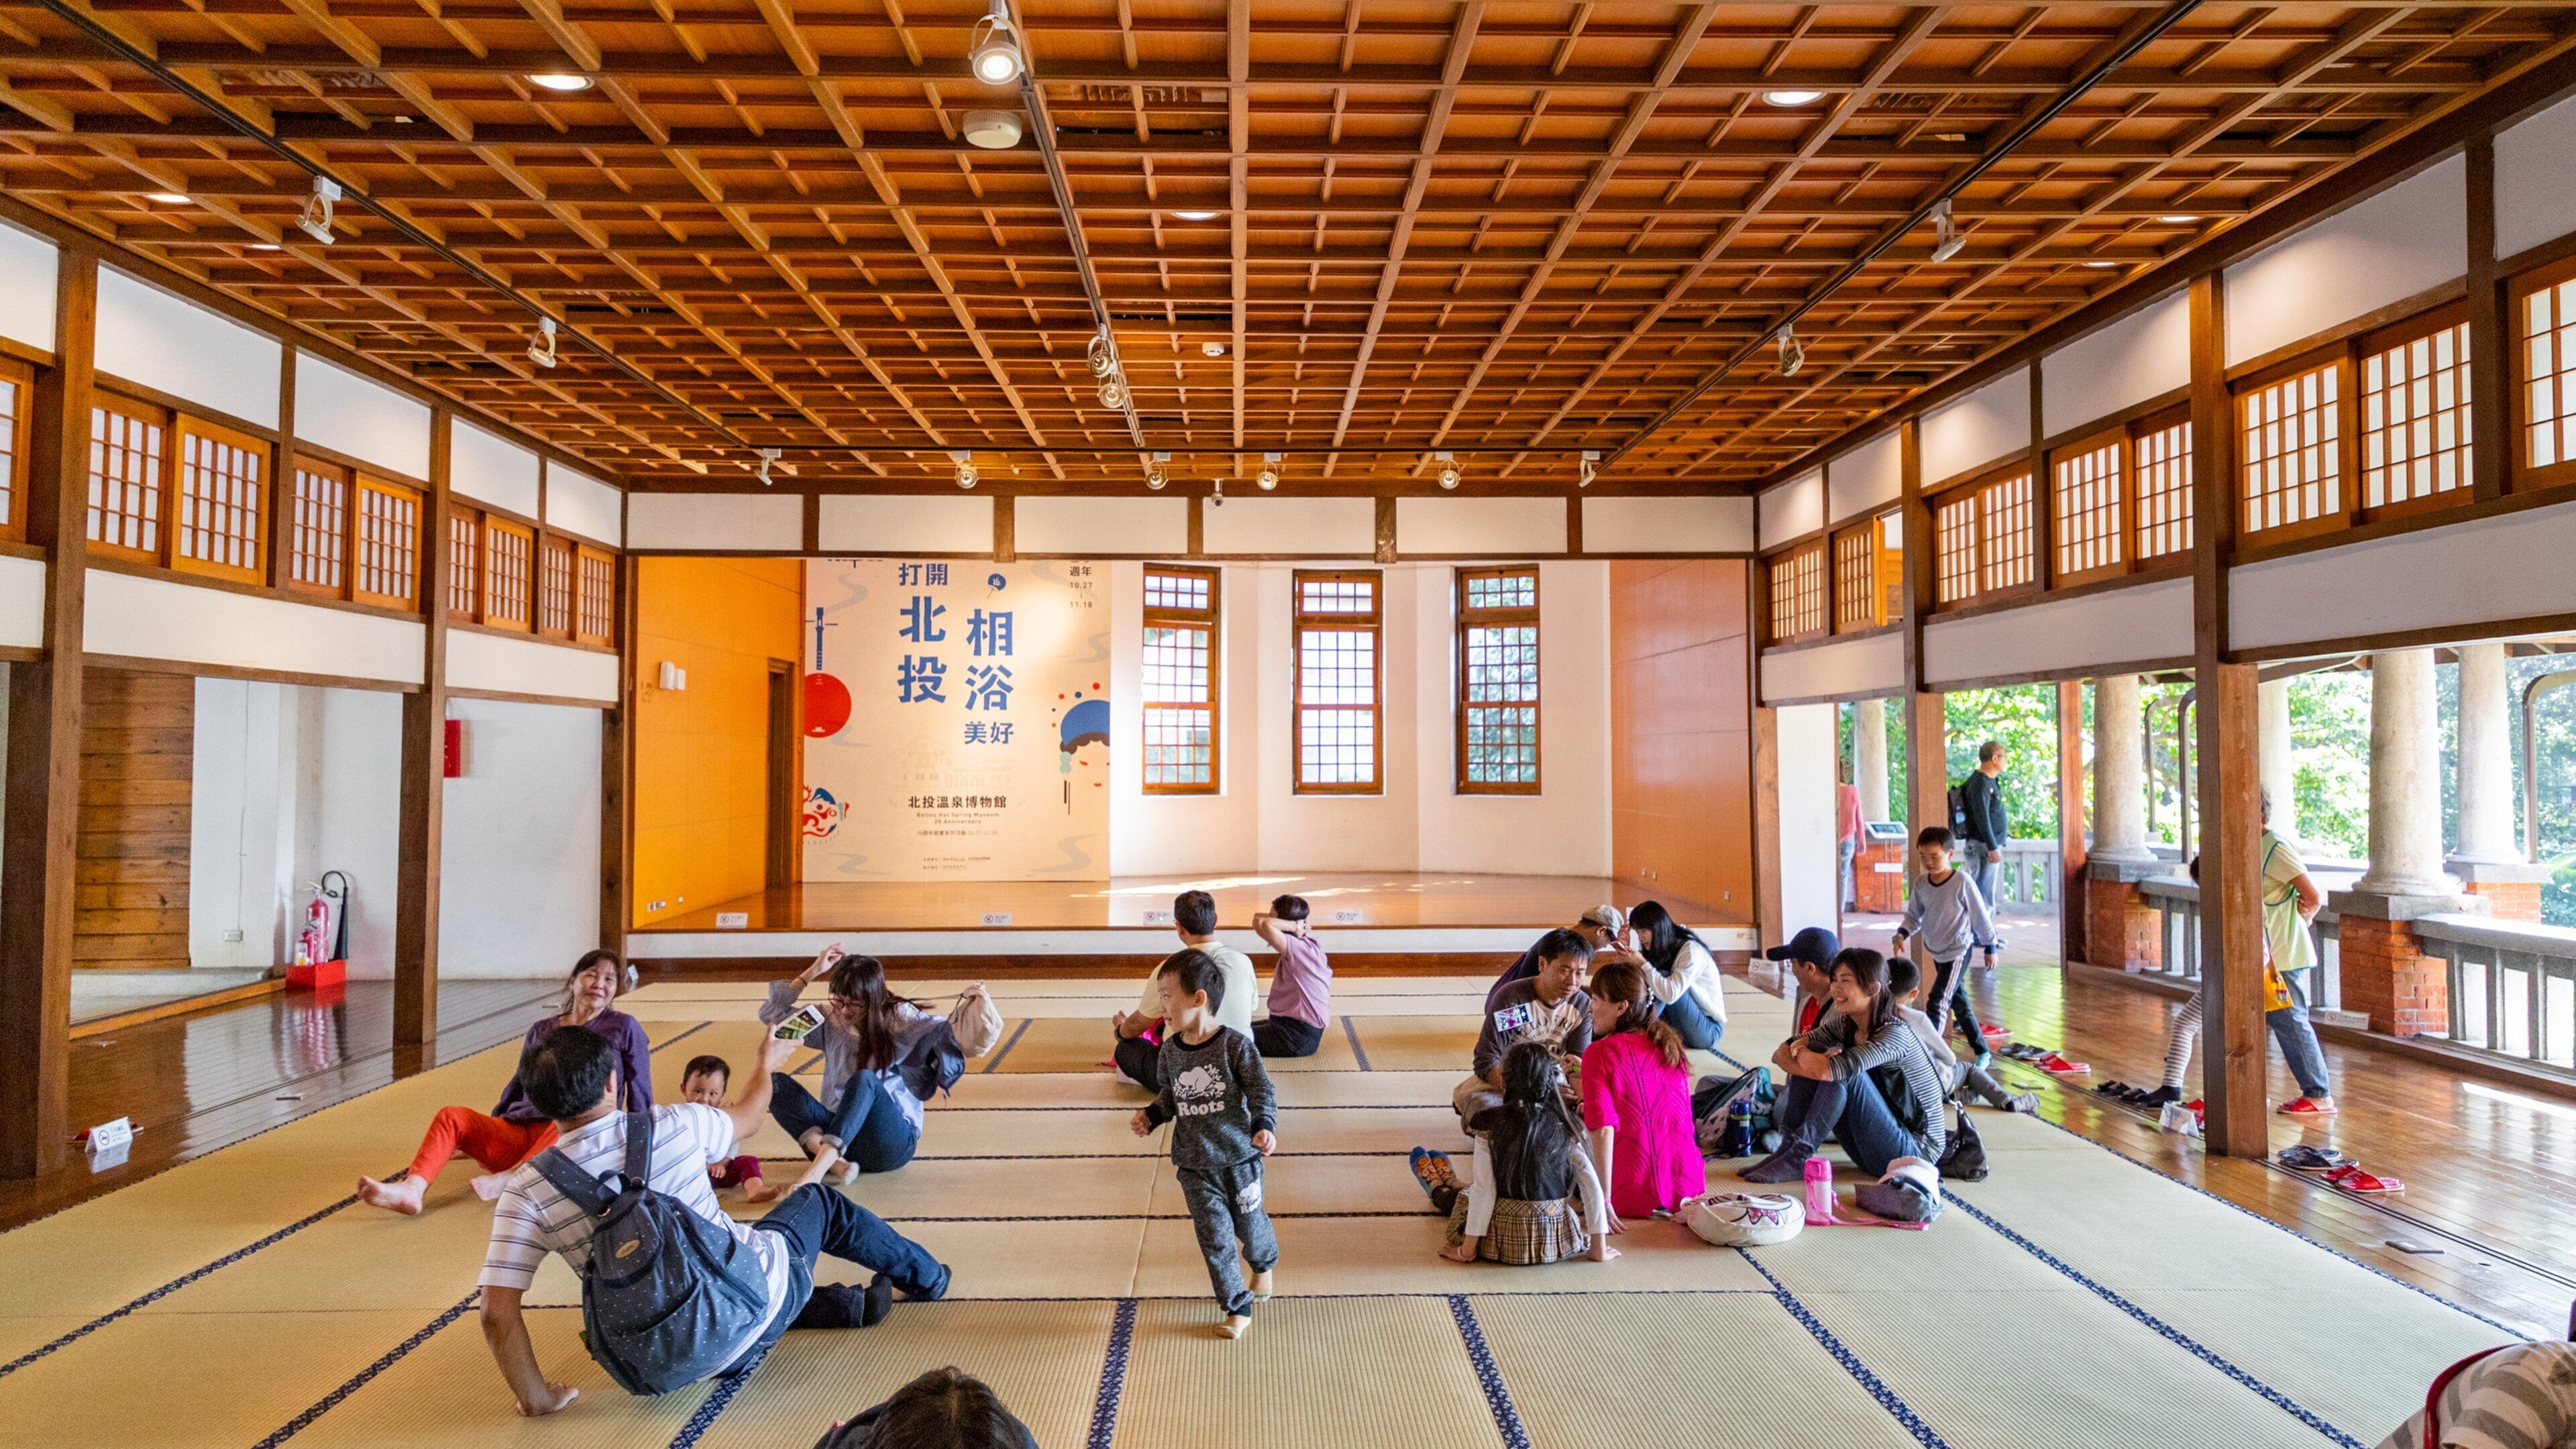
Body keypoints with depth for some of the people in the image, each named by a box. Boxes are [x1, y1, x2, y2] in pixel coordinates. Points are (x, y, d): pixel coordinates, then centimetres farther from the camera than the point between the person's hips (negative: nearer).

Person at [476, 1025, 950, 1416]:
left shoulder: (527, 1190, -12)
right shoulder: (672, 1125, -14)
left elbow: (498, 1313, -17)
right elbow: (747, 1119, 9)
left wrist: (535, 1398, -2)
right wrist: (767, 1065, 29)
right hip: (761, 1291, -2)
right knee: (820, 1202, 28)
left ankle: (852, 1305, 24)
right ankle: (928, 1276, 45)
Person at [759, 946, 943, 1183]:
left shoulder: (899, 1018, -6)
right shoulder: (830, 1018, 6)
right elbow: (771, 1014, 5)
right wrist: (813, 972, -1)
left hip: (895, 1139, -5)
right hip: (837, 1131, 5)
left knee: (864, 1079, -34)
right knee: (776, 1083, -16)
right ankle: (835, 1162, -35)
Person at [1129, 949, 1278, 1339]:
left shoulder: (1235, 1045, -18)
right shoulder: (1170, 1050, -4)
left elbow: (1261, 1093, -11)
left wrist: (1264, 1126, -27)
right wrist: (1150, 1116, -5)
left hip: (1239, 1157, -3)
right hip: (1194, 1165, 3)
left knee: (1249, 1224, 16)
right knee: (1214, 1237, 3)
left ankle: (1264, 1265, 50)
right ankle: (1238, 1309, 20)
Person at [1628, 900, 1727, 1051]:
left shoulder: (1691, 950, -19)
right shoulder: (1658, 950, 4)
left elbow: (1670, 994, -33)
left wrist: (1642, 964, -30)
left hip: (1708, 1031, -7)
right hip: (1679, 1029, 7)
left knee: (1664, 978, -25)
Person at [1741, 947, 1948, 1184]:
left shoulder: (1895, 1033, -23)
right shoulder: (1844, 1024, 0)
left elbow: (1826, 1071, -34)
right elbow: (1779, 1055, -3)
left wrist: (1799, 1050, -13)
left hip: (1916, 1151, -7)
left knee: (1843, 1072, -27)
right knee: (1813, 1055, -7)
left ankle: (1799, 1156, -20)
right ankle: (1789, 1146, -10)